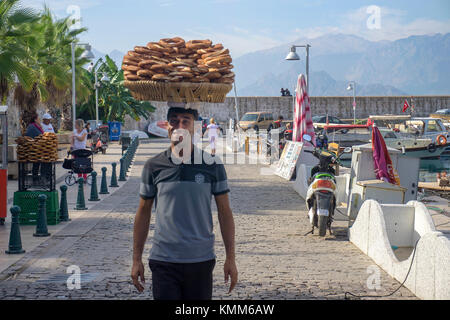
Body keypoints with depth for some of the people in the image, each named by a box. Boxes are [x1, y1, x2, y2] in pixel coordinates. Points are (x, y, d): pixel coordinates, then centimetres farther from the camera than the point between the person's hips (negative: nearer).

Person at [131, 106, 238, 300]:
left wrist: (230, 258, 2)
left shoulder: (212, 165, 1)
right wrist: (136, 259, 8)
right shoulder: (154, 166, 2)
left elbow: (224, 211, 5)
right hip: (163, 261, 0)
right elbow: (143, 212, 9)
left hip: (201, 261, 0)